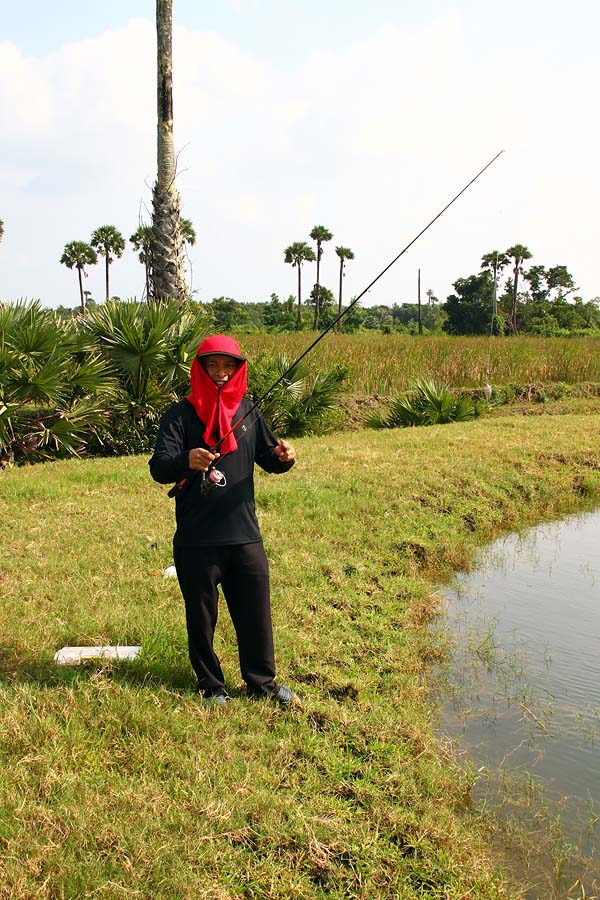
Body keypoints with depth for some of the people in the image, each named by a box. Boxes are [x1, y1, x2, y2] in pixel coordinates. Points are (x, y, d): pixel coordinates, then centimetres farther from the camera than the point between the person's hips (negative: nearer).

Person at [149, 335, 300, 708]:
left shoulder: (247, 411, 9)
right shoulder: (180, 415, -4)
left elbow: (268, 457, 13)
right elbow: (158, 468, -14)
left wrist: (282, 456, -11)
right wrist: (185, 461, -36)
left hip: (246, 535, 3)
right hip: (196, 540, -3)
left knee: (256, 613, 12)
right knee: (202, 617, 9)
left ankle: (263, 681, 31)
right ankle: (211, 686, 29)